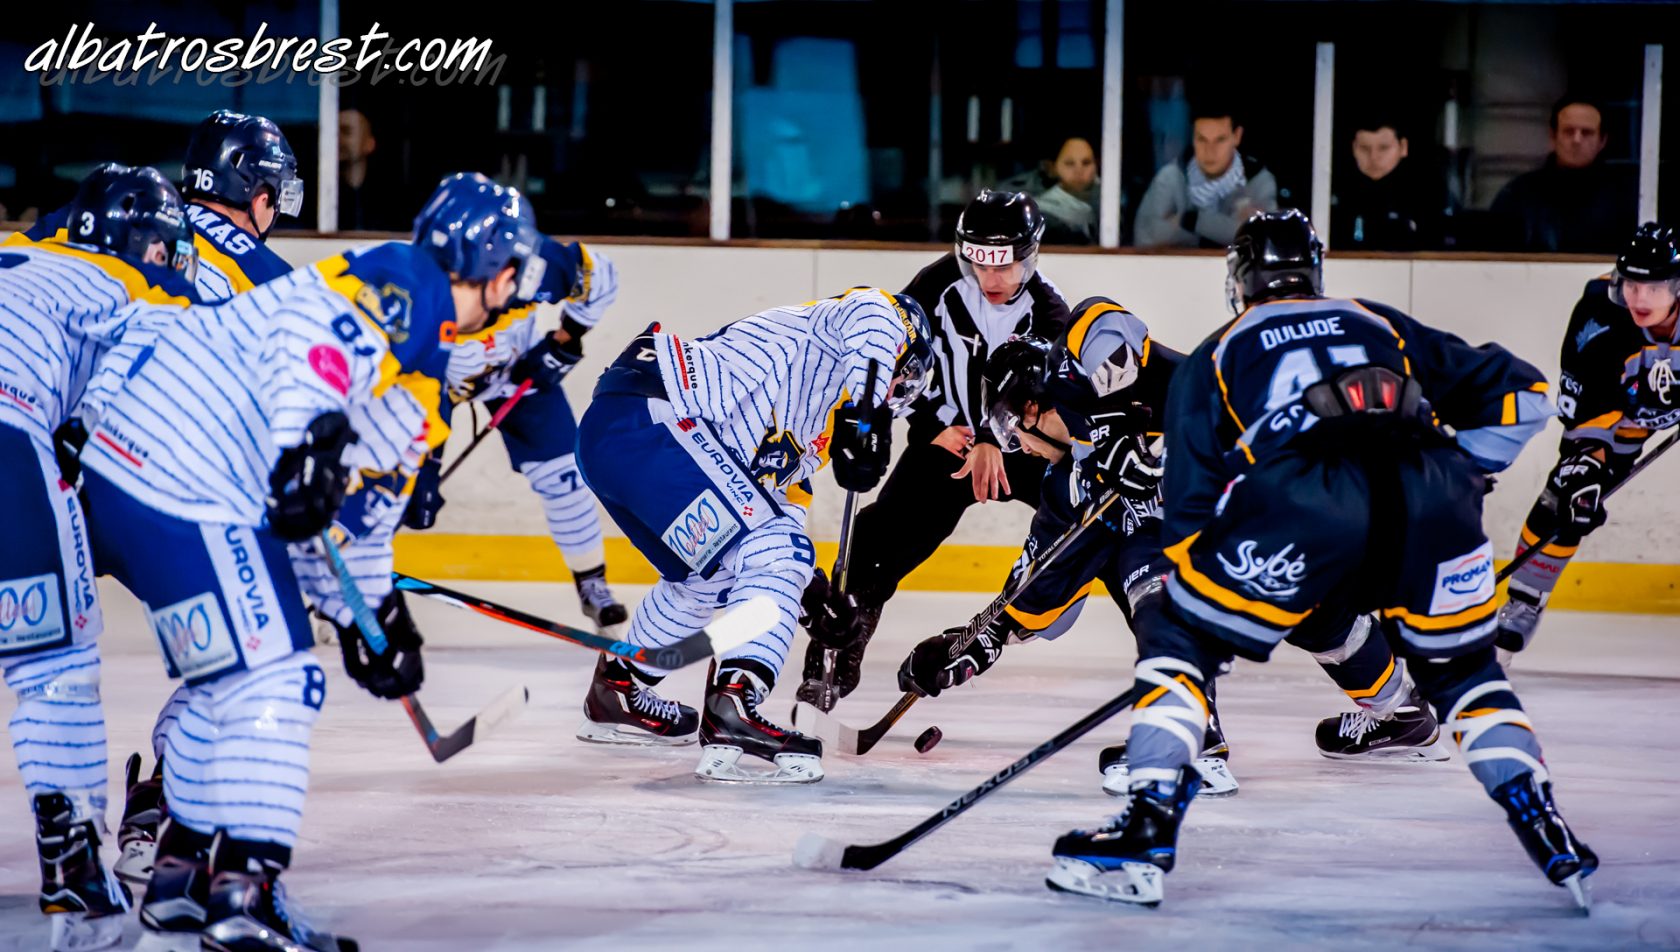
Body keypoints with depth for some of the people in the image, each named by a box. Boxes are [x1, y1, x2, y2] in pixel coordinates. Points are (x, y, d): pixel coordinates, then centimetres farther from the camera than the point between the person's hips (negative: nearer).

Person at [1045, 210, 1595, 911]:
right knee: (1462, 667, 26)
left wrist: (1186, 577, 36)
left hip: (1303, 502, -3)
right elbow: (1519, 390, 32)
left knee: (1182, 642, 14)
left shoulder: (1215, 357, 30)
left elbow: (1191, 504, 25)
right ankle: (1545, 832, 12)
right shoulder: (1383, 326, 36)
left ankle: (1146, 831, 1)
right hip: (1432, 501, 3)